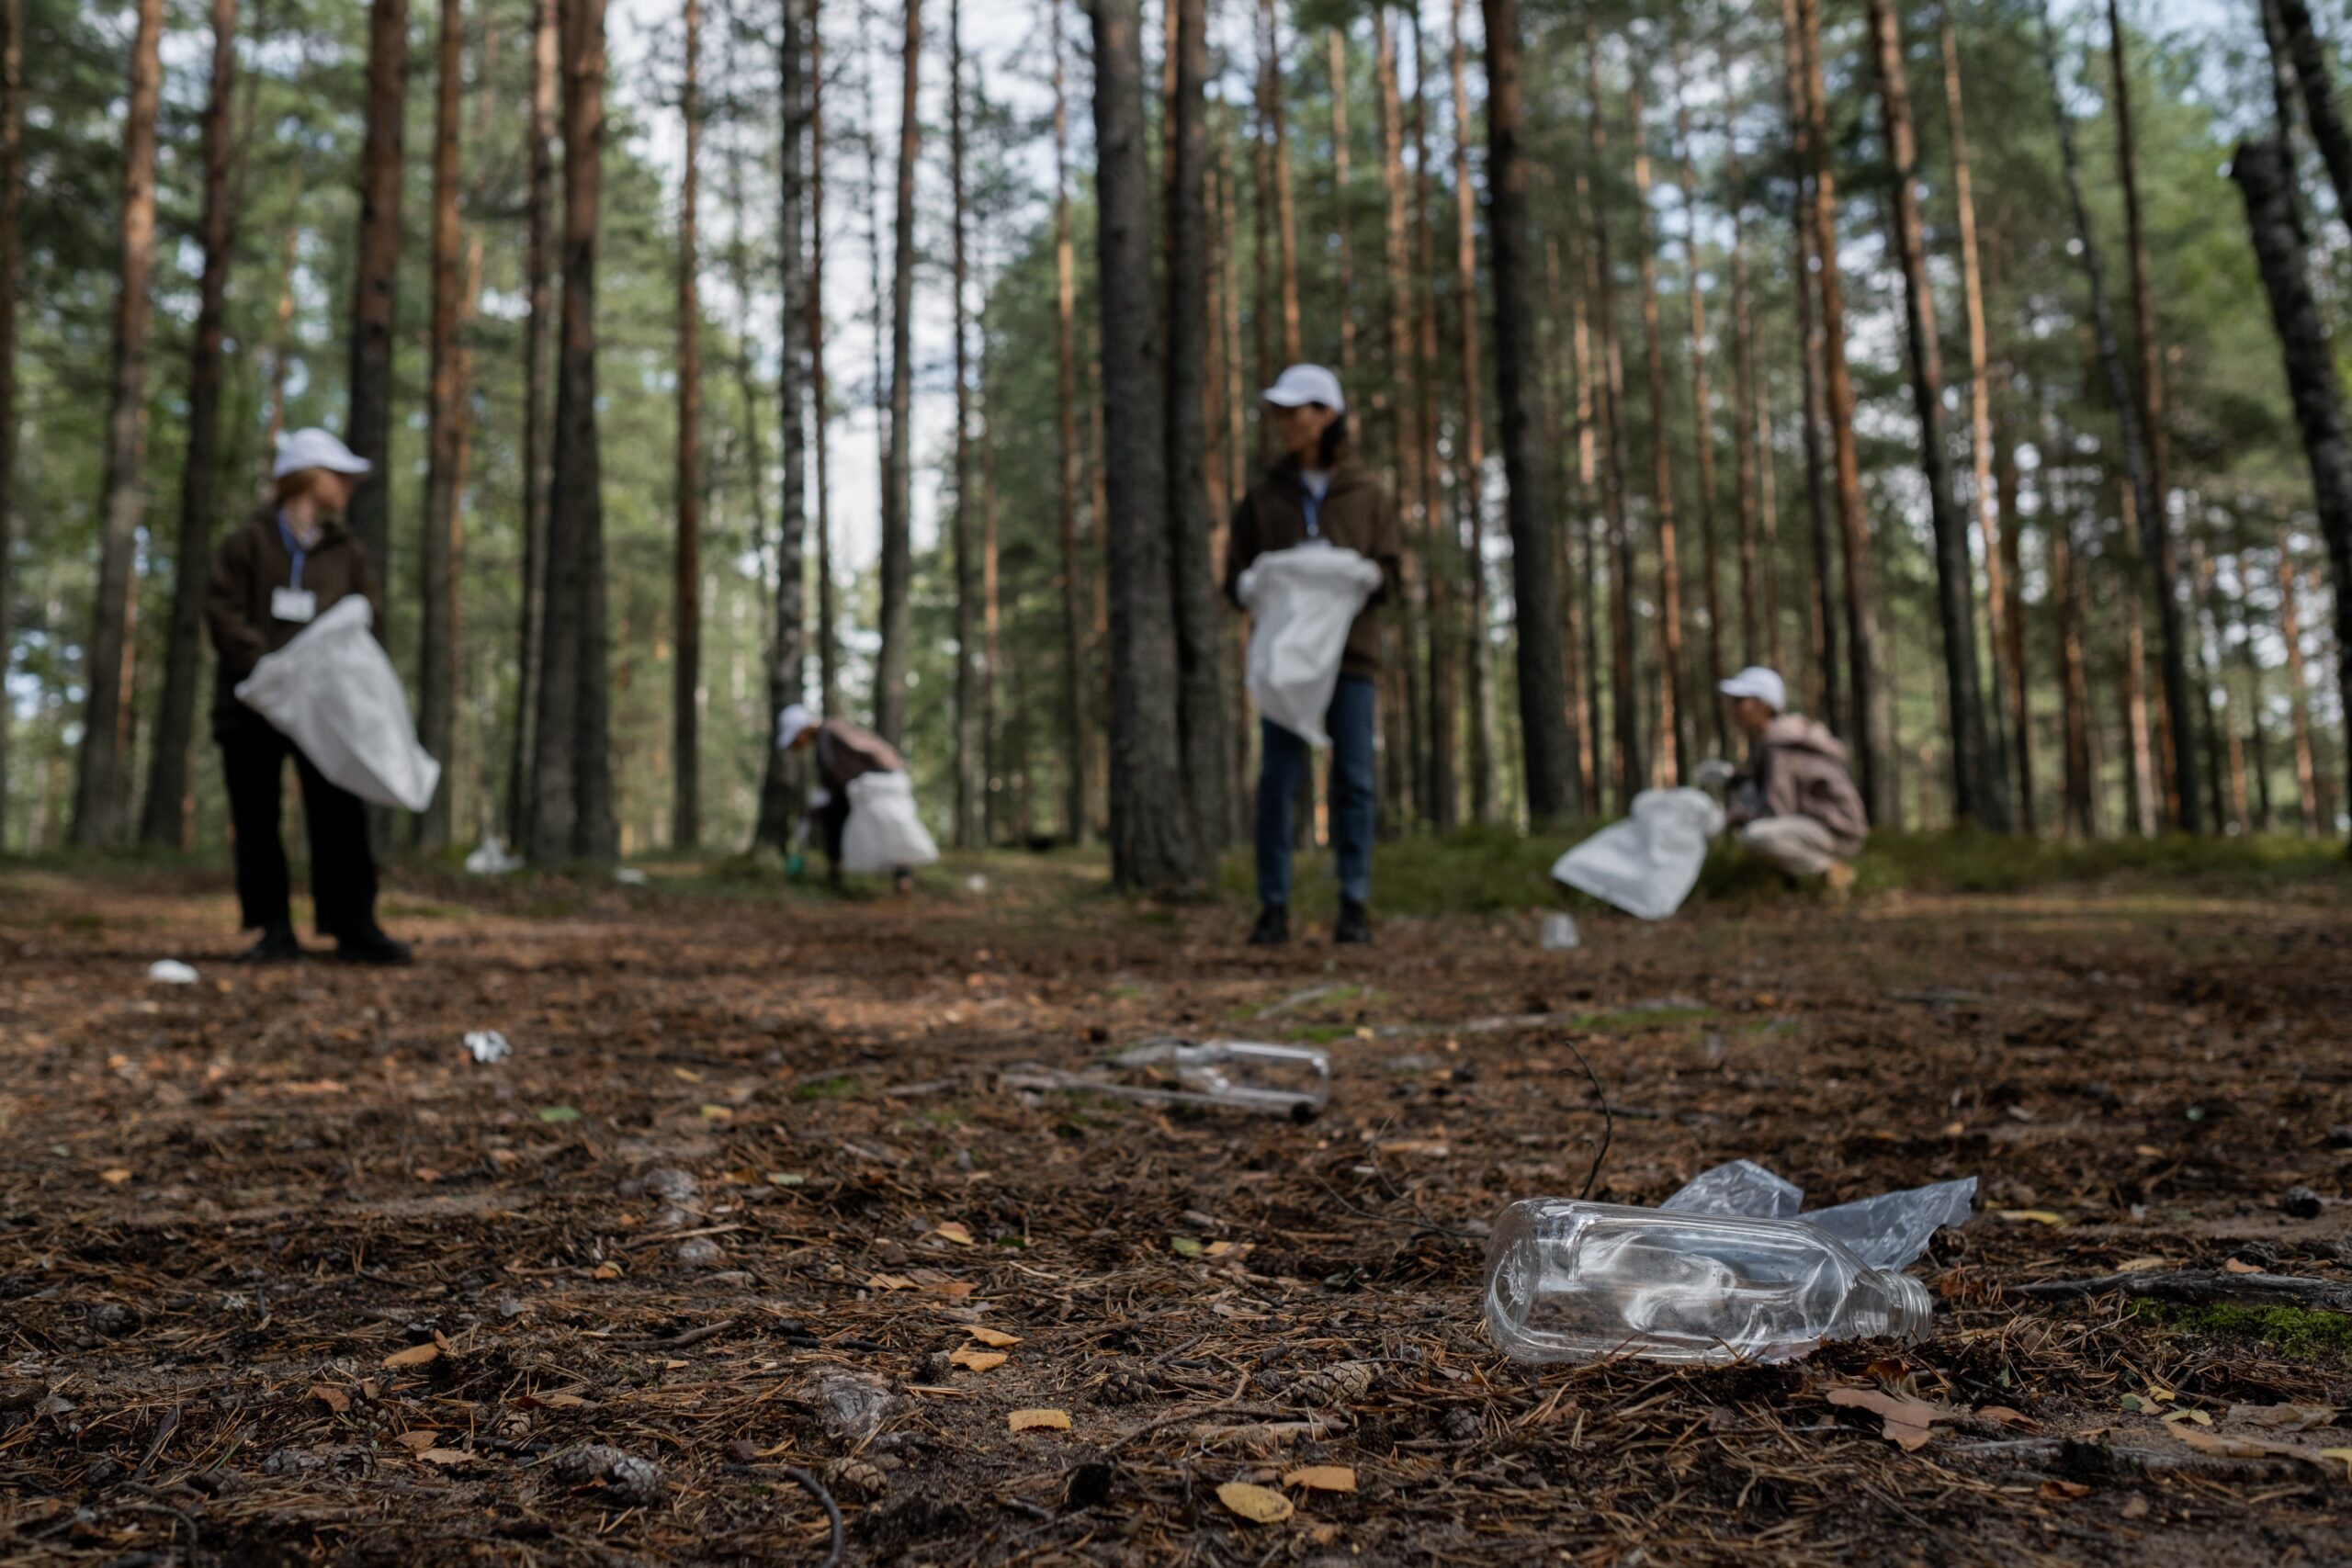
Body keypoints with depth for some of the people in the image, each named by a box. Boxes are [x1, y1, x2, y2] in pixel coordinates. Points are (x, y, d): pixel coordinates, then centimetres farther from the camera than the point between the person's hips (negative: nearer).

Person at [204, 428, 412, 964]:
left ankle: (354, 926, -5)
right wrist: (266, 664, -19)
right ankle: (275, 930, 7)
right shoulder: (247, 544, 6)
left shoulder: (347, 553, 16)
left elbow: (369, 621, 9)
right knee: (256, 820, 1)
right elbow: (223, 613, -4)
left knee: (340, 818, -7)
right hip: (251, 705, -1)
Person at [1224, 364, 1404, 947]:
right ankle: (1274, 908, 3)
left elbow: (1388, 571, 3)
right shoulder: (1263, 496, 10)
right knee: (1277, 778, -4)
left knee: (1353, 778, 0)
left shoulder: (1368, 495, 8)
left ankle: (1355, 905, 7)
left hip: (1350, 653, 0)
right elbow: (1236, 579, 8)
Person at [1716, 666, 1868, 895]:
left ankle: (1828, 869, -9)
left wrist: (1730, 818, -10)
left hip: (1836, 832, -10)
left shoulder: (1777, 746, -20)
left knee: (1755, 837, -32)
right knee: (1745, 792, 13)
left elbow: (1775, 813, -22)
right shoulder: (1761, 738, 8)